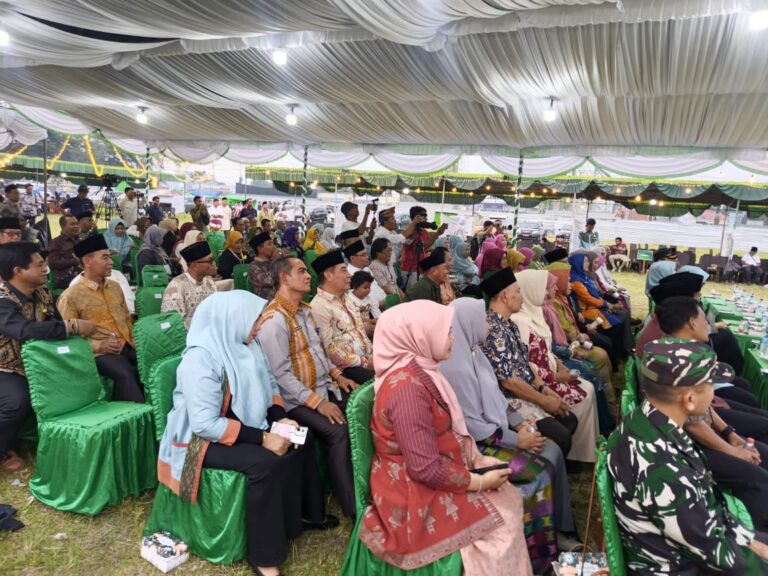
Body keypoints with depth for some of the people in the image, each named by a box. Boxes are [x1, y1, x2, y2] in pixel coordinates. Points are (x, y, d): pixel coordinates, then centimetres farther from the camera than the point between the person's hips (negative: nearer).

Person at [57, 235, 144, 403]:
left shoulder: (115, 287, 17)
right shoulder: (70, 296, -2)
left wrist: (135, 340, 7)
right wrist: (99, 346, -14)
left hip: (127, 346, 6)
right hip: (101, 353, -6)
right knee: (126, 374, -35)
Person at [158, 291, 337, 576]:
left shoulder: (244, 346, -2)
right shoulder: (201, 359, -27)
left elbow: (269, 385, 8)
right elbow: (206, 424, -30)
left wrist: (280, 418, -10)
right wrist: (262, 438, -30)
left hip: (245, 423, 9)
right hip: (204, 438, -8)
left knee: (301, 439, 2)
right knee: (266, 462, -30)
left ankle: (306, 513, 20)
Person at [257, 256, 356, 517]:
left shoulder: (304, 309, 11)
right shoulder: (274, 319, -18)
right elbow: (281, 374, -21)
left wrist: (336, 374, 8)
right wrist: (317, 402, -21)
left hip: (325, 387, 9)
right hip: (298, 400, -8)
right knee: (339, 432, -26)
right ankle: (353, 505, -11)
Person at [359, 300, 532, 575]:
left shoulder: (419, 370, 2)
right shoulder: (407, 387, -28)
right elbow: (425, 468, -28)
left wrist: (479, 460, 1)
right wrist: (479, 482, -15)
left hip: (438, 473, 9)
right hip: (417, 493, -9)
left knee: (510, 497, 6)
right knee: (503, 521, -2)